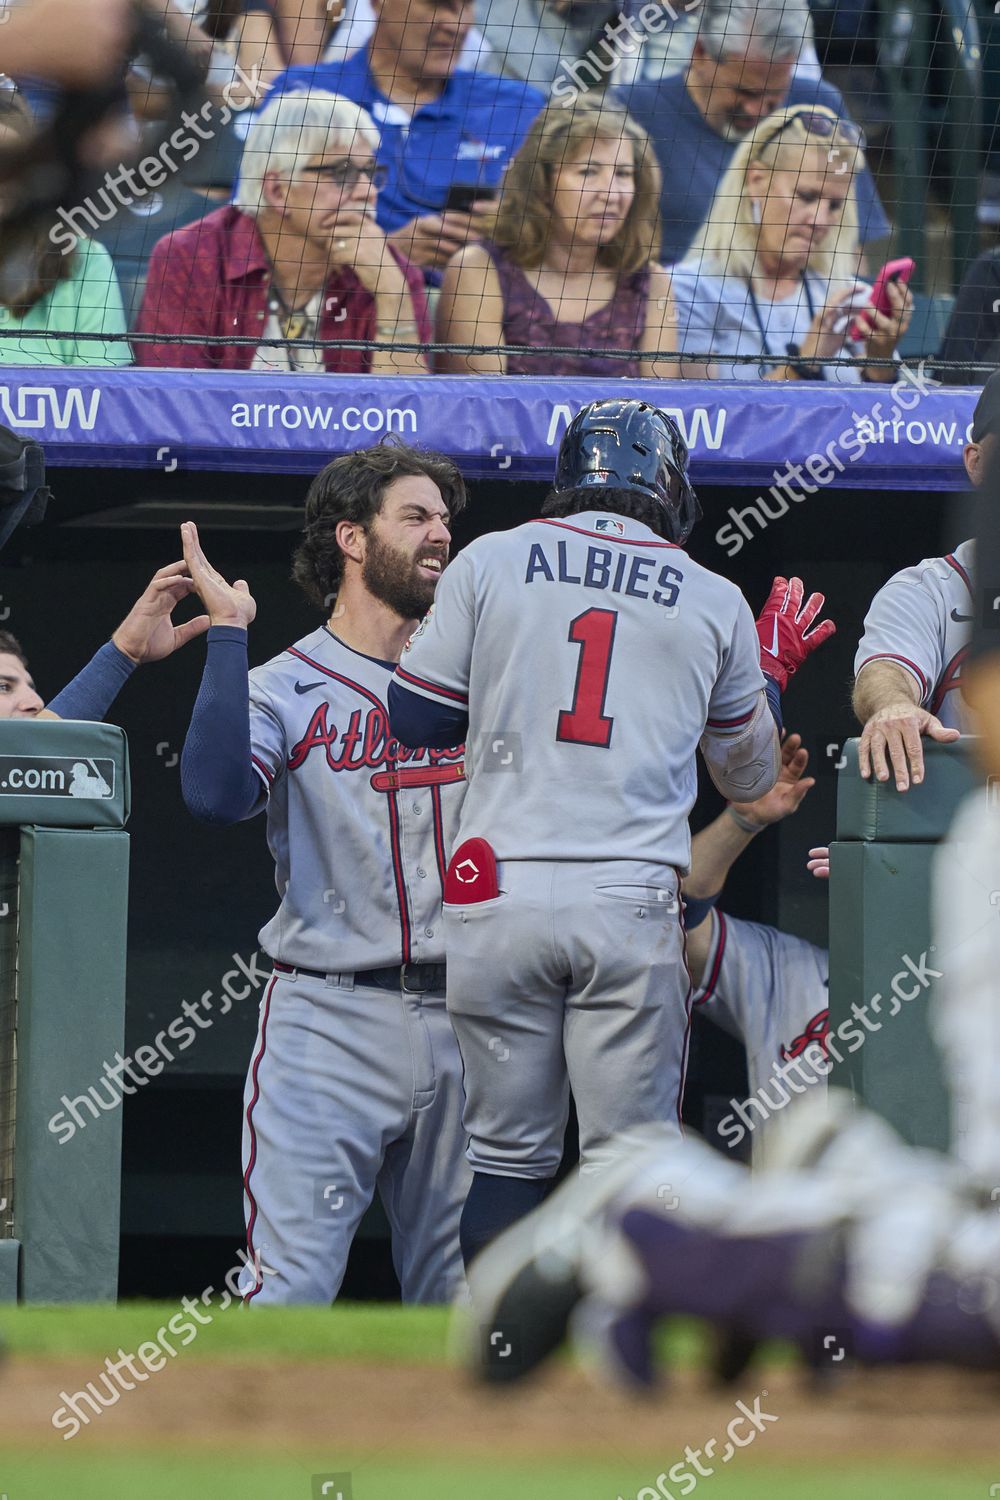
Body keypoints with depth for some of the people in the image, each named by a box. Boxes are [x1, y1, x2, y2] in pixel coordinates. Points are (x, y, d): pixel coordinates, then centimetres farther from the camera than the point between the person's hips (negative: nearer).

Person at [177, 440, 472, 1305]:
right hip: (327, 1028, -4)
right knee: (288, 1293, -13)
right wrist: (229, 634, -17)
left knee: (456, 1295, 7)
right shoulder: (284, 689, 1)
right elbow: (217, 797, -19)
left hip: (459, 1024, 4)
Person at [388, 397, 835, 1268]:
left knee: (507, 1156, 7)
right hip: (632, 903, 0)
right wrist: (775, 669, 38)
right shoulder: (716, 603, 9)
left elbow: (415, 719, 9)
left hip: (497, 901, 0)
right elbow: (751, 775, 21)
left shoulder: (489, 562, 6)